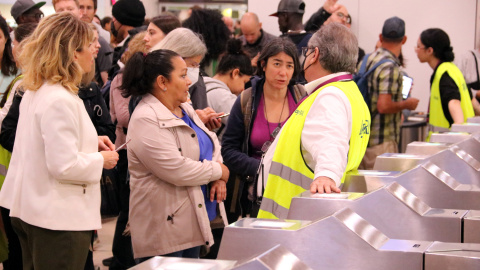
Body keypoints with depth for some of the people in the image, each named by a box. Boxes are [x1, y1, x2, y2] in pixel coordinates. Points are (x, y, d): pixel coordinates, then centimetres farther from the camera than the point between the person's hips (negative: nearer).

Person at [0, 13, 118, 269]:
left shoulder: (35, 92, 8)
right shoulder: (60, 101, -22)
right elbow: (64, 166, -27)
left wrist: (90, 142, 11)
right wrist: (100, 160, -10)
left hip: (30, 210, 10)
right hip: (58, 219, -10)